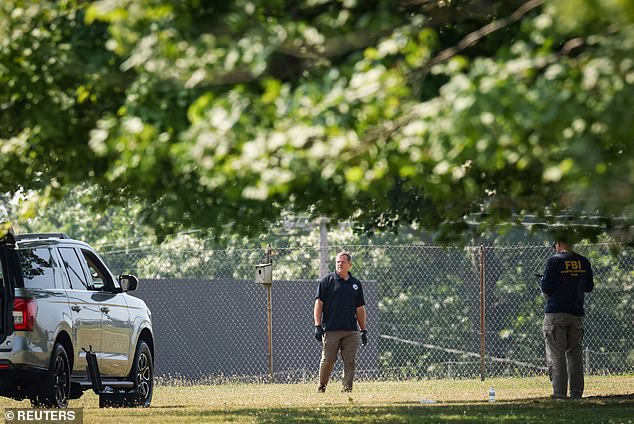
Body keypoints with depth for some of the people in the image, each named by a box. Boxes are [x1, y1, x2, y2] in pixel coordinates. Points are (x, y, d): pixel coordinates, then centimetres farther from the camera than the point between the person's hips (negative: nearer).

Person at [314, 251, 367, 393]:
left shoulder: (356, 284, 15)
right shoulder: (327, 281, 3)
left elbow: (360, 309, 18)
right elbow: (319, 303, -1)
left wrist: (364, 330, 13)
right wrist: (318, 326, -10)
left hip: (351, 330, 3)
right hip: (331, 329, -3)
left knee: (350, 361, -3)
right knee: (328, 360, -2)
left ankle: (347, 388, 0)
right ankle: (321, 386, 15)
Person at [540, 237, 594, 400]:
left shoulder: (555, 261, -9)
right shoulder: (584, 262, 5)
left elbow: (546, 289, -11)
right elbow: (589, 287, 13)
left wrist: (547, 295, 10)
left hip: (556, 313, -5)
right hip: (577, 313, 5)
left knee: (556, 356, -2)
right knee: (575, 354, 12)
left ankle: (560, 394, -8)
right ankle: (577, 394, 11)